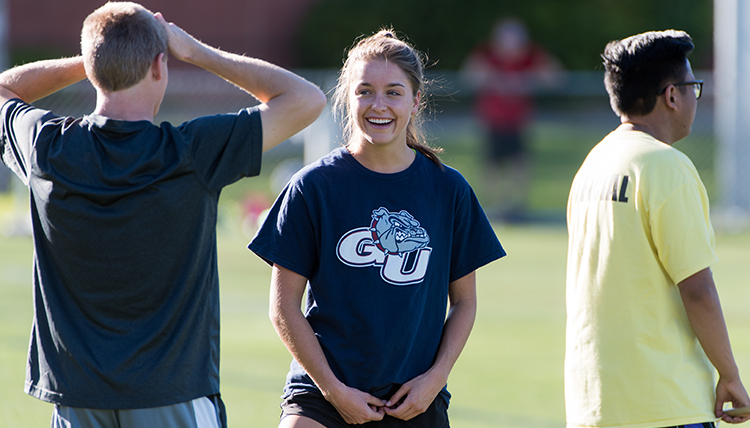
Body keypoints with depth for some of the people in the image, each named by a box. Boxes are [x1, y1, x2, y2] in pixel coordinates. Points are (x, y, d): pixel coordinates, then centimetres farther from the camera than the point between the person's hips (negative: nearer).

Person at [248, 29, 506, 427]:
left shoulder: (447, 189, 4)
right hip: (320, 393, -2)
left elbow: (464, 301, 11)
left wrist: (435, 377, -3)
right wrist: (333, 389, -7)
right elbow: (284, 307, -1)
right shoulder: (313, 186, -2)